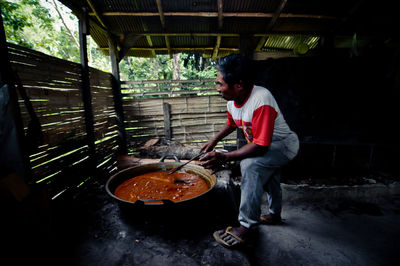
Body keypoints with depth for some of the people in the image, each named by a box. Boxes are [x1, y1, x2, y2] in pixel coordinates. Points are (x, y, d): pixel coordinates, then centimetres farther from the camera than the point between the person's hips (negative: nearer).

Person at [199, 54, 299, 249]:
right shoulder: (232, 102, -11)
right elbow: (231, 123, 11)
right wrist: (214, 141, 1)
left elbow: (260, 145, -40)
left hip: (284, 144, -9)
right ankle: (275, 214, 54)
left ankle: (245, 227, -20)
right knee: (266, 175, 26)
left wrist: (224, 158, -44)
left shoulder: (261, 100, -37)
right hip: (268, 147, 10)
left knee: (250, 165, -33)